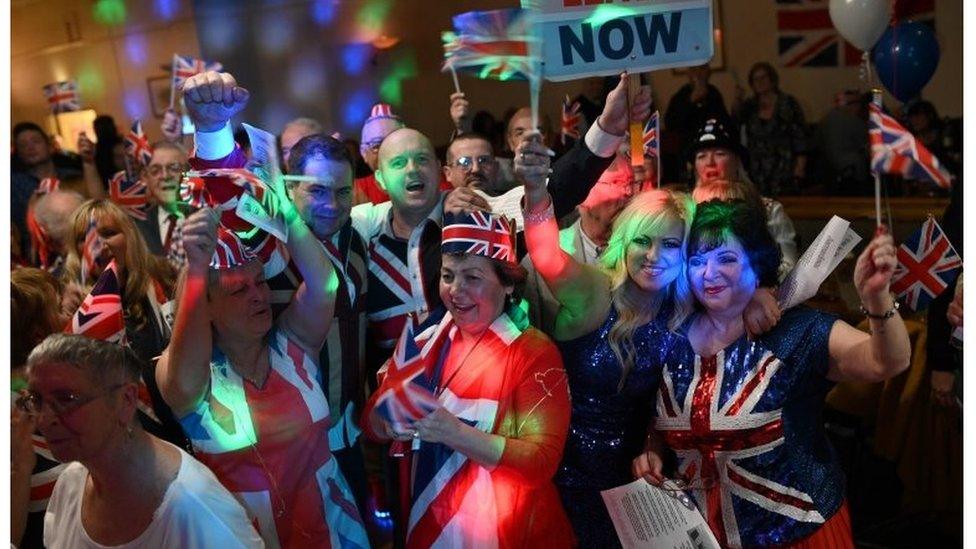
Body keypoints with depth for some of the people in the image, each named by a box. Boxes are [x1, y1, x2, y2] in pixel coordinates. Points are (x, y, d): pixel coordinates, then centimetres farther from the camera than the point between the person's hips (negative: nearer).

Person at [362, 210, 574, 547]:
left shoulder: (534, 353, -15)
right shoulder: (423, 338, -1)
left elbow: (543, 461, -20)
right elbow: (371, 421, 0)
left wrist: (454, 432, -31)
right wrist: (393, 421, -22)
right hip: (426, 520, 4)